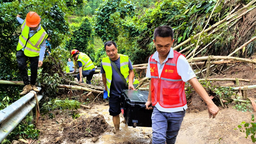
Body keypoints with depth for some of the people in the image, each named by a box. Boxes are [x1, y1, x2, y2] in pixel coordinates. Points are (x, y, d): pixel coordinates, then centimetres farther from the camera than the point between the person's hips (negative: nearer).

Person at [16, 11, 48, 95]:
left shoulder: (42, 34, -24)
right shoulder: (25, 23, -14)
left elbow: (42, 47, -15)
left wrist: (41, 59, -23)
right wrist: (18, 18, 36)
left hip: (33, 54, -2)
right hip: (21, 50, 3)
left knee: (34, 70, 4)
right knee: (21, 66, -14)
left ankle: (33, 85, 27)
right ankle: (27, 85, -8)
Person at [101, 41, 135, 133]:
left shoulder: (125, 59, -8)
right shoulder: (104, 62, -5)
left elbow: (131, 71, 3)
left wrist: (130, 82, -11)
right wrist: (106, 87, 17)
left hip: (126, 90, 0)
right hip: (114, 92, 0)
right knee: (115, 113, 7)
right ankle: (116, 129, 27)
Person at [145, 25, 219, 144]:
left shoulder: (179, 60, -17)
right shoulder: (151, 59, -2)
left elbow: (193, 81, -21)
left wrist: (210, 103, -28)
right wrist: (149, 99, 19)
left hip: (176, 110, -3)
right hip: (158, 108, 3)